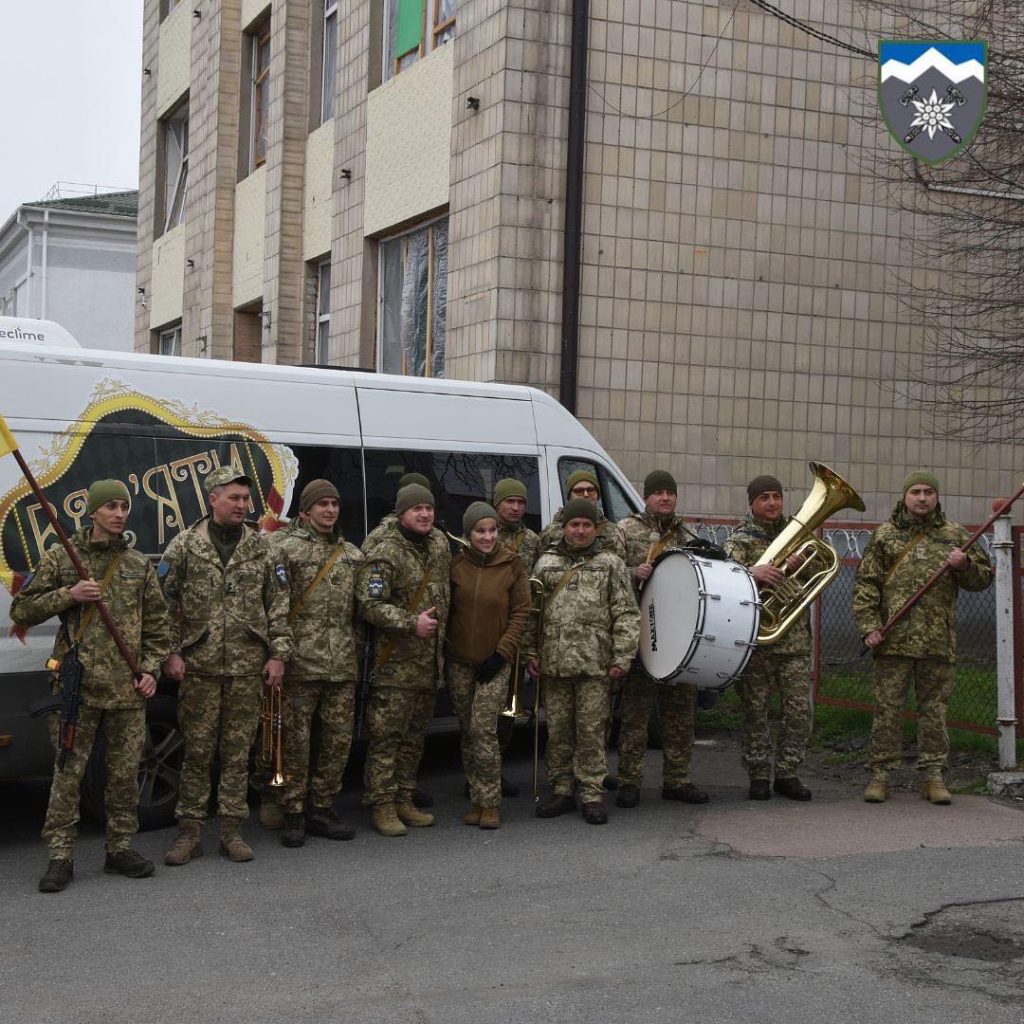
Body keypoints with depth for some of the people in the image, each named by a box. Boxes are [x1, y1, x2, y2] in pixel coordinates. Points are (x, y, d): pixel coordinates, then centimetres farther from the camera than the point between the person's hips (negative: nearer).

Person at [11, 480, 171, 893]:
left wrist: (150, 669, 2)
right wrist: (68, 595, -11)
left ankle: (120, 848, 20)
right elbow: (22, 610, 3)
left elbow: (157, 626, 15)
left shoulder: (139, 565, 11)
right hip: (77, 686, -3)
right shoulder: (60, 557, 3)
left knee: (125, 772, 8)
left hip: (128, 688, 3)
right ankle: (60, 856, 6)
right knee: (68, 772, -1)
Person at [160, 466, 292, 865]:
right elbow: (166, 603, 2)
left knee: (237, 753, 6)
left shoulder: (261, 548, 7)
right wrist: (171, 652, -5)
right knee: (197, 751, 2)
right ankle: (189, 832, 11)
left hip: (249, 668, 2)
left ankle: (231, 830, 15)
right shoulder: (185, 545, 1)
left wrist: (278, 654, 1)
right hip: (199, 667, -2)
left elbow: (278, 605, 8)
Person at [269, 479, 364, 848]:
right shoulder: (283, 545, -2)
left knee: (339, 739, 8)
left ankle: (321, 809, 20)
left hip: (343, 665, 5)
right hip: (300, 662, -5)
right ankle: (294, 814, 10)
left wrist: (357, 650, 14)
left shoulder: (352, 554, 16)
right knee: (296, 740, 0)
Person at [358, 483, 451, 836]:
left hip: (430, 660, 8)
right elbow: (369, 604, -20)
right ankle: (383, 807, 3)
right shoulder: (385, 553, -15)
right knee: (386, 735, -4)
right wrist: (411, 623, -24)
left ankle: (404, 801, 24)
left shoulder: (439, 543, 10)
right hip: (394, 662, -8)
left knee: (414, 736, 15)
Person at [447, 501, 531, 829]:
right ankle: (477, 801, 17)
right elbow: (447, 611, 10)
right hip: (460, 662, 3)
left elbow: (521, 613, -2)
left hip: (495, 663, -3)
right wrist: (446, 651, 2)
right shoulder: (457, 565, 3)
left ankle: (490, 803, -4)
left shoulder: (511, 564, -3)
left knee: (484, 730, -13)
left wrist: (501, 654, -9)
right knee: (468, 732, 8)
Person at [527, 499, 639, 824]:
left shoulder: (611, 564, 6)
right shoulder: (546, 563, 13)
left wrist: (622, 657, -6)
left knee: (591, 730, -2)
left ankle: (592, 794, 6)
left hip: (594, 663, -2)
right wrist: (532, 654, 6)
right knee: (557, 730, 7)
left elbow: (626, 615, 2)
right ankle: (561, 791, 18)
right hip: (554, 662, 3)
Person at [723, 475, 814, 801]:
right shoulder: (740, 540, 1)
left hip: (795, 640, 3)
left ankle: (787, 773, 15)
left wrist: (800, 566, -11)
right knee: (755, 712, 3)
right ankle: (759, 776, 14)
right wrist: (752, 573, -36)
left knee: (800, 712, 2)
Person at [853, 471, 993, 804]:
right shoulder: (884, 535, 8)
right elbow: (865, 585, 5)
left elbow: (984, 577, 15)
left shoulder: (954, 535, 12)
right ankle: (880, 774, 8)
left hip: (938, 640, 1)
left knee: (934, 709, 6)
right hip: (893, 639, -1)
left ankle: (932, 775, 14)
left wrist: (965, 565, -7)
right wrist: (869, 626, -6)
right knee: (887, 708, 1)